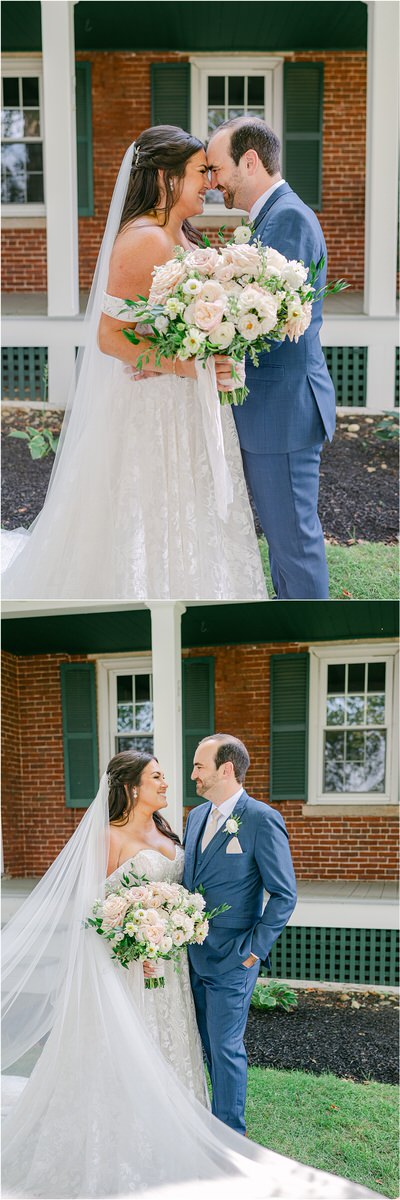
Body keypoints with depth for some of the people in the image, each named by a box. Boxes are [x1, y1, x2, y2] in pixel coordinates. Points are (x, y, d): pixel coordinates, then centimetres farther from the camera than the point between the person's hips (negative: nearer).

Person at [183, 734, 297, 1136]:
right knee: (211, 1046, 16)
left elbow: (284, 894, -13)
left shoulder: (263, 820, -15)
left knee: (226, 1048, 0)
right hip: (195, 956, 7)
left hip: (231, 961, -7)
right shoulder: (197, 816, 9)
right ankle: (222, 1118, 30)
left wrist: (254, 949, -15)